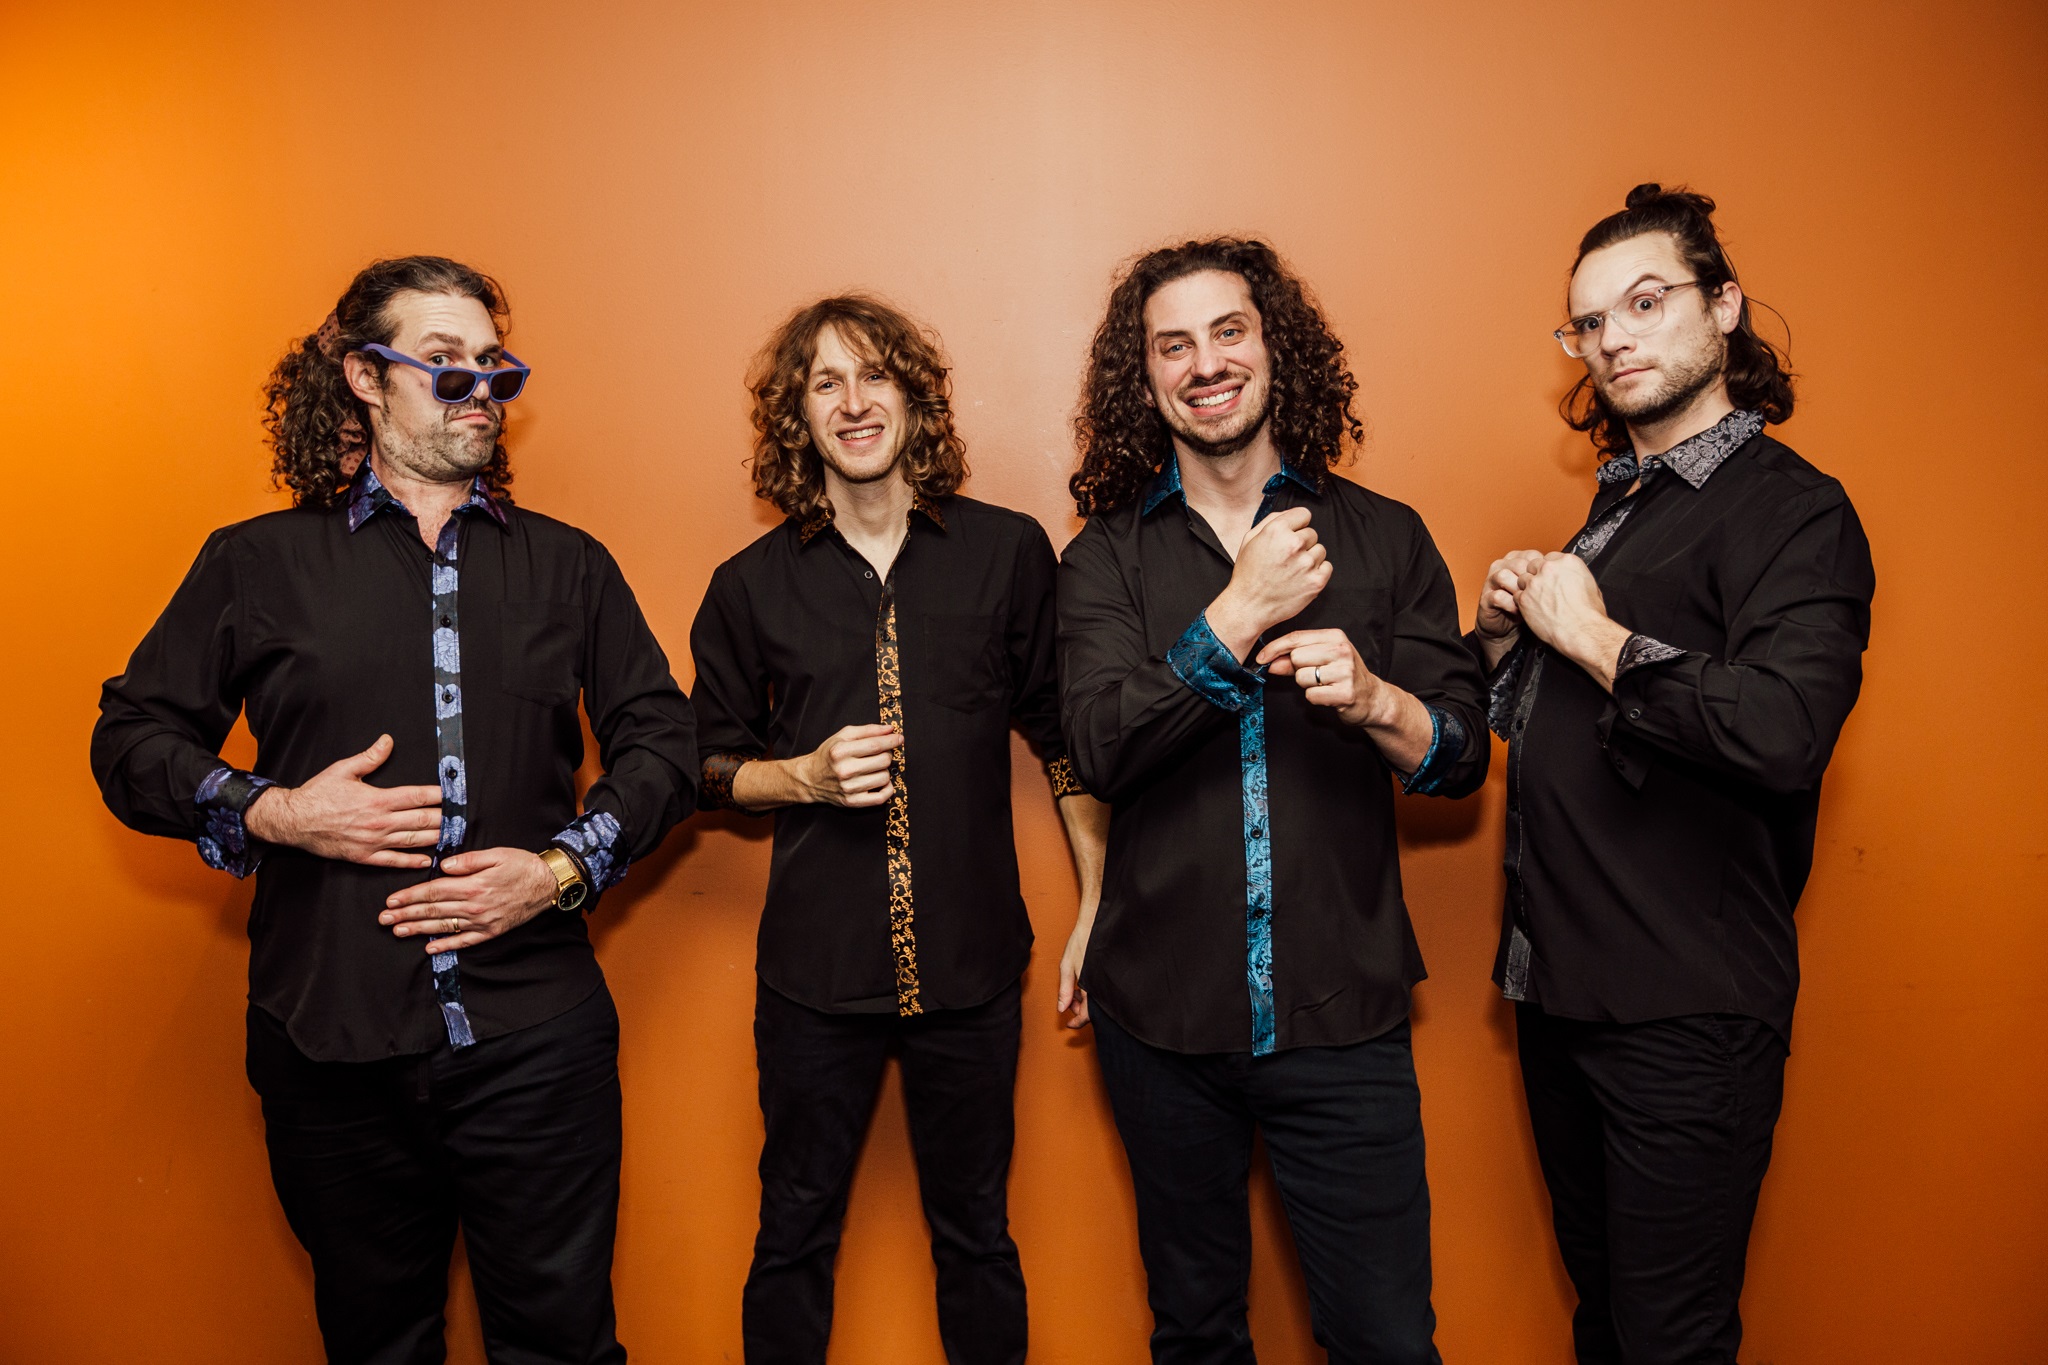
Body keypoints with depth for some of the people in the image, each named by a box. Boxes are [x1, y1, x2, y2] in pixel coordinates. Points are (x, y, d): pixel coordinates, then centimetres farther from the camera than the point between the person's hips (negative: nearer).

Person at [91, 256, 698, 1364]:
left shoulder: (568, 565, 8)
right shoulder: (257, 564, 6)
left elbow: (660, 737, 7)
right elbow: (131, 739, 8)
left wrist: (561, 869, -7)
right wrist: (273, 813, -10)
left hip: (536, 1037, 0)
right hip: (330, 1045, 0)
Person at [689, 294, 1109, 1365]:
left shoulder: (1008, 553, -1)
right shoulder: (752, 586, 1)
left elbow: (1064, 733, 5)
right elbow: (711, 764, 10)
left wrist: (1101, 905, 2)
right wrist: (808, 776, -10)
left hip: (972, 961, 0)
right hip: (814, 967, 1)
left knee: (975, 1232, 16)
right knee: (794, 1232, 16)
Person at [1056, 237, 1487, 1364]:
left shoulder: (1383, 538, 2)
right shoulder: (1106, 557, 1)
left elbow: (1462, 753, 0)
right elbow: (1099, 749, -13)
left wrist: (1372, 699, -21)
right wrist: (1239, 615, -21)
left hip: (1341, 1016, 0)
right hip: (1161, 1015, 1)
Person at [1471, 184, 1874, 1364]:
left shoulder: (1789, 507, -11)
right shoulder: (1620, 506, 15)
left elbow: (1786, 728, -30)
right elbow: (1533, 724, 19)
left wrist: (1598, 640, -18)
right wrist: (1506, 634, -1)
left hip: (1686, 1013, -8)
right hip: (1564, 987, 8)